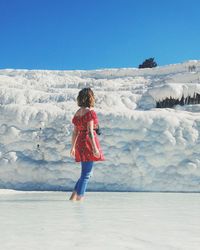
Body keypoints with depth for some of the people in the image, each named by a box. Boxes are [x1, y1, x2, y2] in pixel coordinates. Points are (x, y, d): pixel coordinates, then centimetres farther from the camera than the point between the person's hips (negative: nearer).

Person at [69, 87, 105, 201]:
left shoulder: (78, 113, 12)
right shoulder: (90, 112, -11)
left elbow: (75, 132, 13)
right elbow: (90, 132, -17)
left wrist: (73, 147, 19)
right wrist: (95, 148, -17)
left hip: (80, 143, 8)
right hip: (88, 142, -8)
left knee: (87, 173, 18)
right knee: (86, 174, -1)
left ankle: (73, 196, 17)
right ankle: (79, 197, 1)